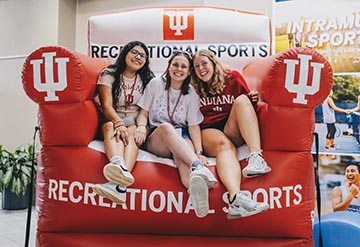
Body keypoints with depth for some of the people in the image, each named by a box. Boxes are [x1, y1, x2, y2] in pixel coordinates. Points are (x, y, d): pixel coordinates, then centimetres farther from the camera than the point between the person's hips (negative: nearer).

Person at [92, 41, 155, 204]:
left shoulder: (148, 79, 12)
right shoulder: (108, 74, 3)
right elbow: (107, 105, -10)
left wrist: (143, 125, -13)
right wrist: (119, 123, -29)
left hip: (136, 123, 1)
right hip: (112, 120, 0)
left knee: (131, 134, -33)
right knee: (110, 127, -35)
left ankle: (119, 185, -58)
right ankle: (120, 167, -67)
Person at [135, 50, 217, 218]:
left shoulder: (191, 94, 7)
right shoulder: (156, 84, 8)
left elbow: (193, 126, 0)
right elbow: (143, 113, 8)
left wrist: (199, 152, -16)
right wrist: (142, 127, -16)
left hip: (181, 137, 0)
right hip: (155, 139, 0)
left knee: (181, 154, -37)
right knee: (166, 127, -37)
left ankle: (197, 193, -71)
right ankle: (197, 167, -63)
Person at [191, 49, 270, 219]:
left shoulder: (233, 77, 14)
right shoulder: (194, 89, 14)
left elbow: (247, 102, 16)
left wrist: (253, 100, -6)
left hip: (233, 131, 2)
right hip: (209, 131, -1)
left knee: (241, 100, -24)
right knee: (224, 145, -35)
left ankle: (256, 156, -43)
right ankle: (235, 198, -63)